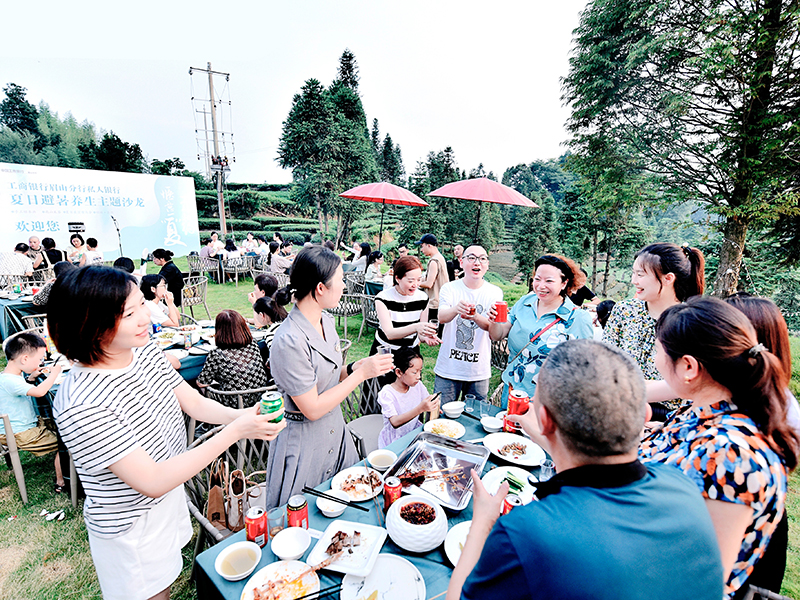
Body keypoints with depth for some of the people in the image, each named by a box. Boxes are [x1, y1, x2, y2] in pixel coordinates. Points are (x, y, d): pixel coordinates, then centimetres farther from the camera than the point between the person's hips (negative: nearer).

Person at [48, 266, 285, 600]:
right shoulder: (79, 405, -33)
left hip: (170, 497, 6)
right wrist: (235, 432, -37)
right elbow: (152, 482, -33)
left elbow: (195, 403, -5)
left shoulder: (145, 351, -10)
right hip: (130, 530, -6)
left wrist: (239, 415, -24)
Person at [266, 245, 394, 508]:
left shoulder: (326, 320, -2)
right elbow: (312, 408, -23)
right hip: (303, 444, -7)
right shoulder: (289, 340, -27)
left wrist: (354, 368, -10)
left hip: (335, 431, 8)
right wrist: (360, 373, -20)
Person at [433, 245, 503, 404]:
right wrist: (456, 309, -42)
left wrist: (476, 317, -32)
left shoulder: (495, 292, -1)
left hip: (479, 371, 1)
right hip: (448, 368, -1)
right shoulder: (449, 288, -4)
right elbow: (441, 317, -20)